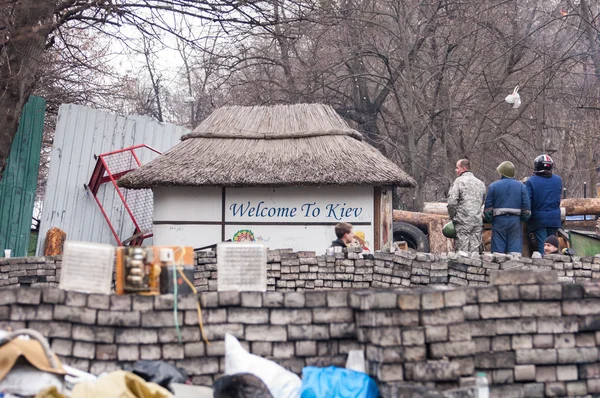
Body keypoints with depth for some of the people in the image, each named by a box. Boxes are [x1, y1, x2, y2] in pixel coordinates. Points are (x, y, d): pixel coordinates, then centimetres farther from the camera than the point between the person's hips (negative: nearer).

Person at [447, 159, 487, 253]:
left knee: (463, 250, -5)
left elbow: (452, 202, -14)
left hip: (463, 221, -6)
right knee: (475, 250, 6)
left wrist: (452, 216, -2)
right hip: (478, 221, 6)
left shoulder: (459, 181, -6)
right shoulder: (480, 183, 15)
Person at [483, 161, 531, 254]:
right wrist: (524, 219, 14)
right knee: (515, 249, 1)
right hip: (516, 221, 1)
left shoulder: (493, 186, 1)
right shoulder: (521, 186, 6)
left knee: (498, 249, 2)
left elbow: (488, 207, 1)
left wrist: (489, 219, 12)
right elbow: (527, 207, 3)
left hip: (499, 221, -1)